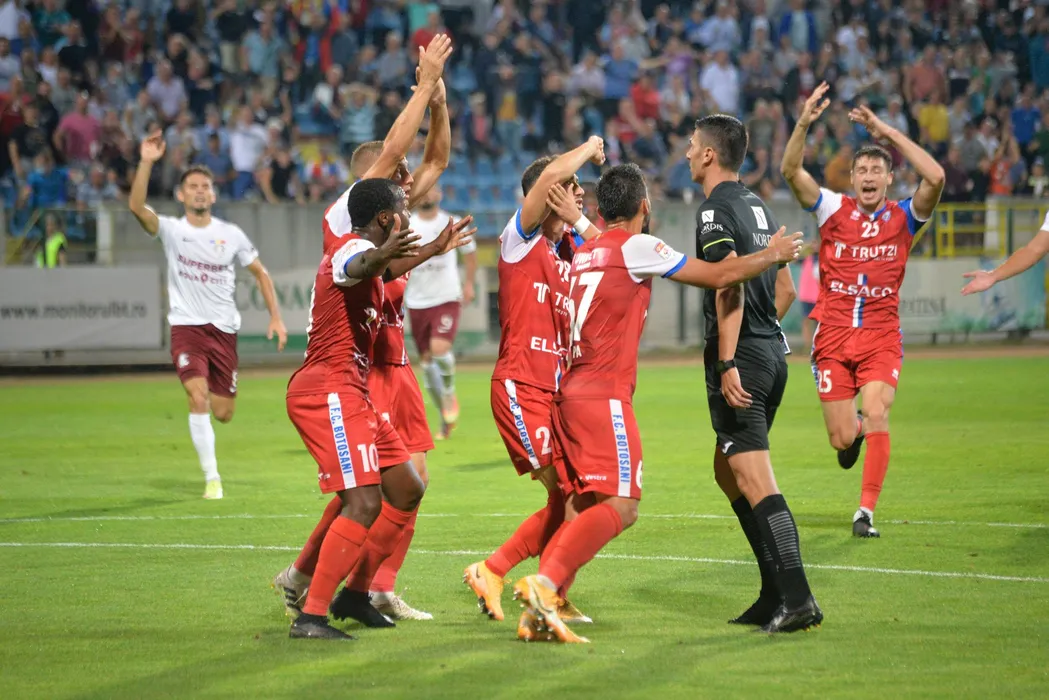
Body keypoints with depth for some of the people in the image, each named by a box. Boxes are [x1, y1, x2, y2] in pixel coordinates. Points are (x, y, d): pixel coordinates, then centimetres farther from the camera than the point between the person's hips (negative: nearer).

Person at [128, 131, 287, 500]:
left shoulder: (231, 235, 3)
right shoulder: (172, 230, -3)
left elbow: (260, 273, 12)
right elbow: (137, 207, -21)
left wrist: (275, 317, 4)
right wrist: (147, 163, -32)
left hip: (224, 329, 2)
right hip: (186, 327, -2)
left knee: (223, 413, 5)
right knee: (198, 398, -21)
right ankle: (212, 478, -12)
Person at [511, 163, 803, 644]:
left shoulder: (585, 253, 15)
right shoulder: (636, 247, -6)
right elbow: (720, 276, -3)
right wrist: (773, 255, 11)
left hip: (571, 393, 9)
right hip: (604, 397, -9)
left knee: (582, 510, 9)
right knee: (621, 506, -12)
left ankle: (538, 613, -1)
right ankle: (544, 584, -25)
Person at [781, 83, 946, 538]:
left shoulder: (903, 218, -1)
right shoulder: (834, 210, 0)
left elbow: (935, 177, -18)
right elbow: (791, 171, -12)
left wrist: (886, 132, -18)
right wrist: (804, 124, -27)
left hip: (882, 338, -1)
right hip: (833, 337, 1)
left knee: (876, 418, -21)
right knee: (842, 440, 2)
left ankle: (866, 512, -10)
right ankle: (853, 429, 42)